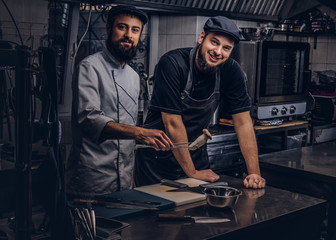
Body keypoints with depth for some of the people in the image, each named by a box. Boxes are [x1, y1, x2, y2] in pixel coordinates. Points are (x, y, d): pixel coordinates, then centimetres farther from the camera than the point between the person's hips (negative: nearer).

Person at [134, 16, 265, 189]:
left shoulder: (231, 71, -10)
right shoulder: (172, 64, -25)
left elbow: (243, 122, -9)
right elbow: (173, 122, -24)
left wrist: (254, 173, -17)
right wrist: (191, 172, -19)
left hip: (196, 155, 4)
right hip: (157, 160, -4)